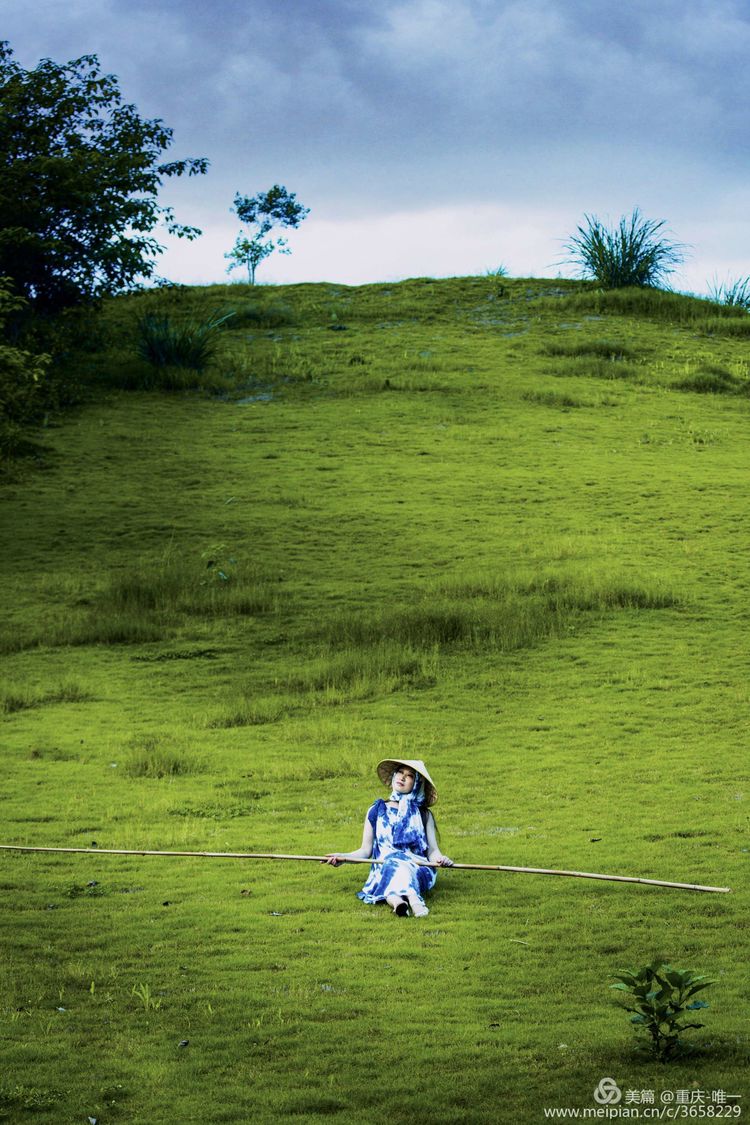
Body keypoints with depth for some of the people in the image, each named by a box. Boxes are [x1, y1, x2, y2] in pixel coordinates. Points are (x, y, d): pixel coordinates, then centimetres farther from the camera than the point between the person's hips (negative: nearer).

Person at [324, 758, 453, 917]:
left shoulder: (424, 815, 21)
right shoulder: (376, 811, 21)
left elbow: (433, 851, 10)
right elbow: (365, 851, 17)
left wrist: (440, 859, -14)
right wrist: (343, 857, -2)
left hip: (417, 869, 0)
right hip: (383, 867, 0)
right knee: (393, 866, -38)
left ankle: (395, 899, -68)